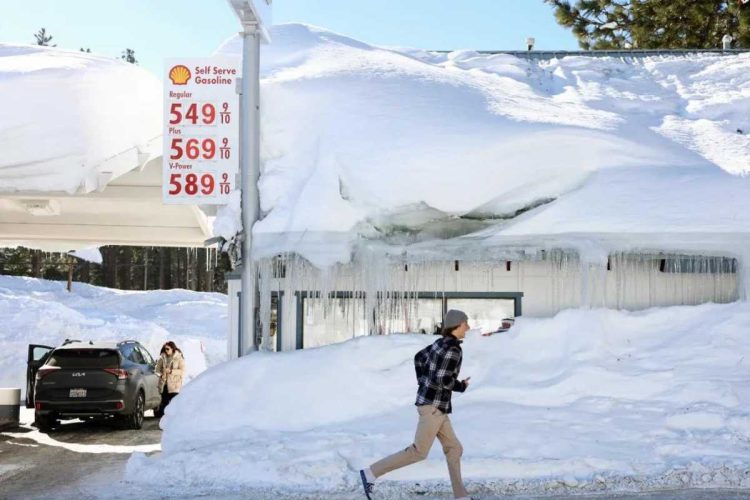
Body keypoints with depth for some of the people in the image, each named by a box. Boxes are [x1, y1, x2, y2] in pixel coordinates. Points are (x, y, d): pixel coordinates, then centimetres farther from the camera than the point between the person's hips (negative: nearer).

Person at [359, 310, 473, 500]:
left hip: (430, 401, 10)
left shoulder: (441, 342, 12)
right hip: (434, 405, -10)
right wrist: (462, 386, -5)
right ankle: (371, 473, -6)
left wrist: (423, 385, 22)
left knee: (454, 448, 11)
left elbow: (420, 357, 24)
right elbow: (443, 379, -24)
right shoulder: (453, 349, -17)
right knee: (418, 452, -7)